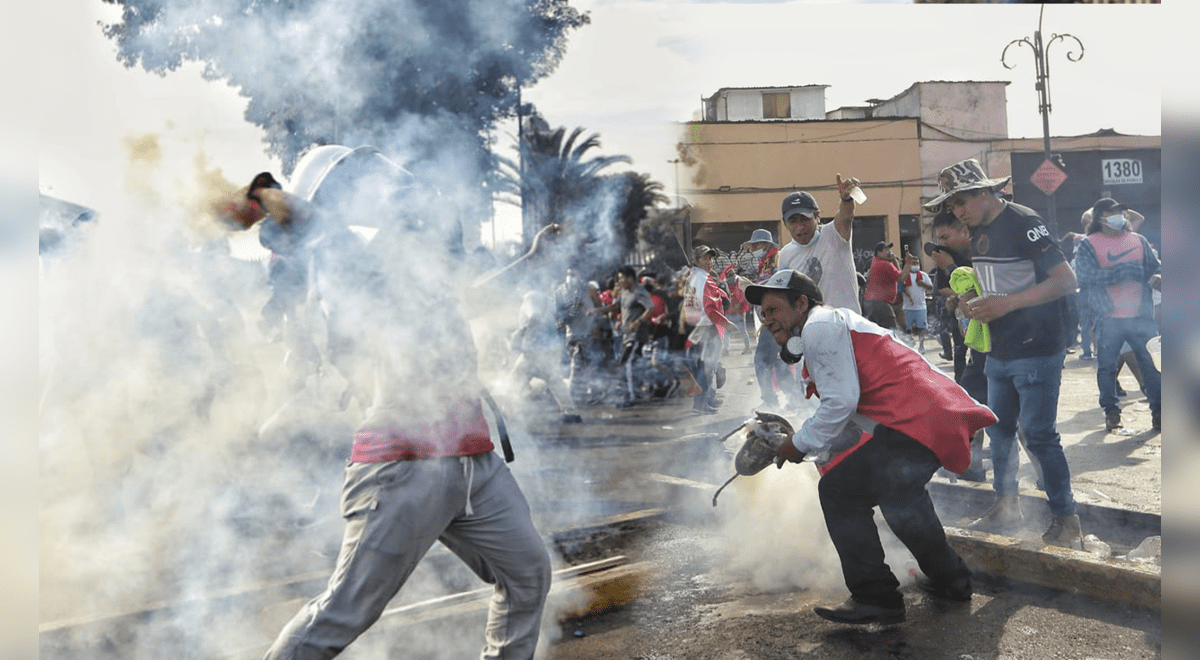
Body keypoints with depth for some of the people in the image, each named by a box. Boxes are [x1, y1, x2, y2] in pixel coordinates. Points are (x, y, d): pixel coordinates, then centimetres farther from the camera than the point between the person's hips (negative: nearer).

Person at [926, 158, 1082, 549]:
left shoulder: (1023, 223, -15)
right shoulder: (978, 232, 11)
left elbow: (1066, 280, -19)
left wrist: (1006, 303, -24)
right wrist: (972, 300, 1)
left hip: (1036, 351, -8)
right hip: (999, 352, 8)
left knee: (1039, 436, -5)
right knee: (998, 429, 14)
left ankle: (1066, 520, 9)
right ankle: (1007, 504, 29)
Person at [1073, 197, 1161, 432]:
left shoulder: (1139, 241, 13)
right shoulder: (1088, 246, 0)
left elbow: (1154, 268, 17)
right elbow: (1087, 276, -13)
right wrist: (1121, 271, -19)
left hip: (1141, 316, 3)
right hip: (1109, 318, -3)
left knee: (1152, 364, 4)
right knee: (1107, 366, 4)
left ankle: (1158, 410, 14)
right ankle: (1111, 410, 18)